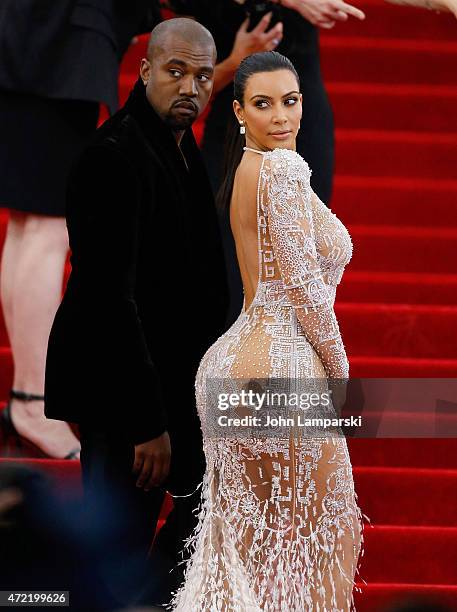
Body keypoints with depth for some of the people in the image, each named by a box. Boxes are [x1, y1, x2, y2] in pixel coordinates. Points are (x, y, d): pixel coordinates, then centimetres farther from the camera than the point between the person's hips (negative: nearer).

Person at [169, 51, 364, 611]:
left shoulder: (243, 169, 14)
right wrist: (340, 370, -7)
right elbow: (304, 282, -17)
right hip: (284, 364, -9)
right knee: (323, 530, 2)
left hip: (234, 357, 9)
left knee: (253, 532, 14)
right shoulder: (284, 168, -15)